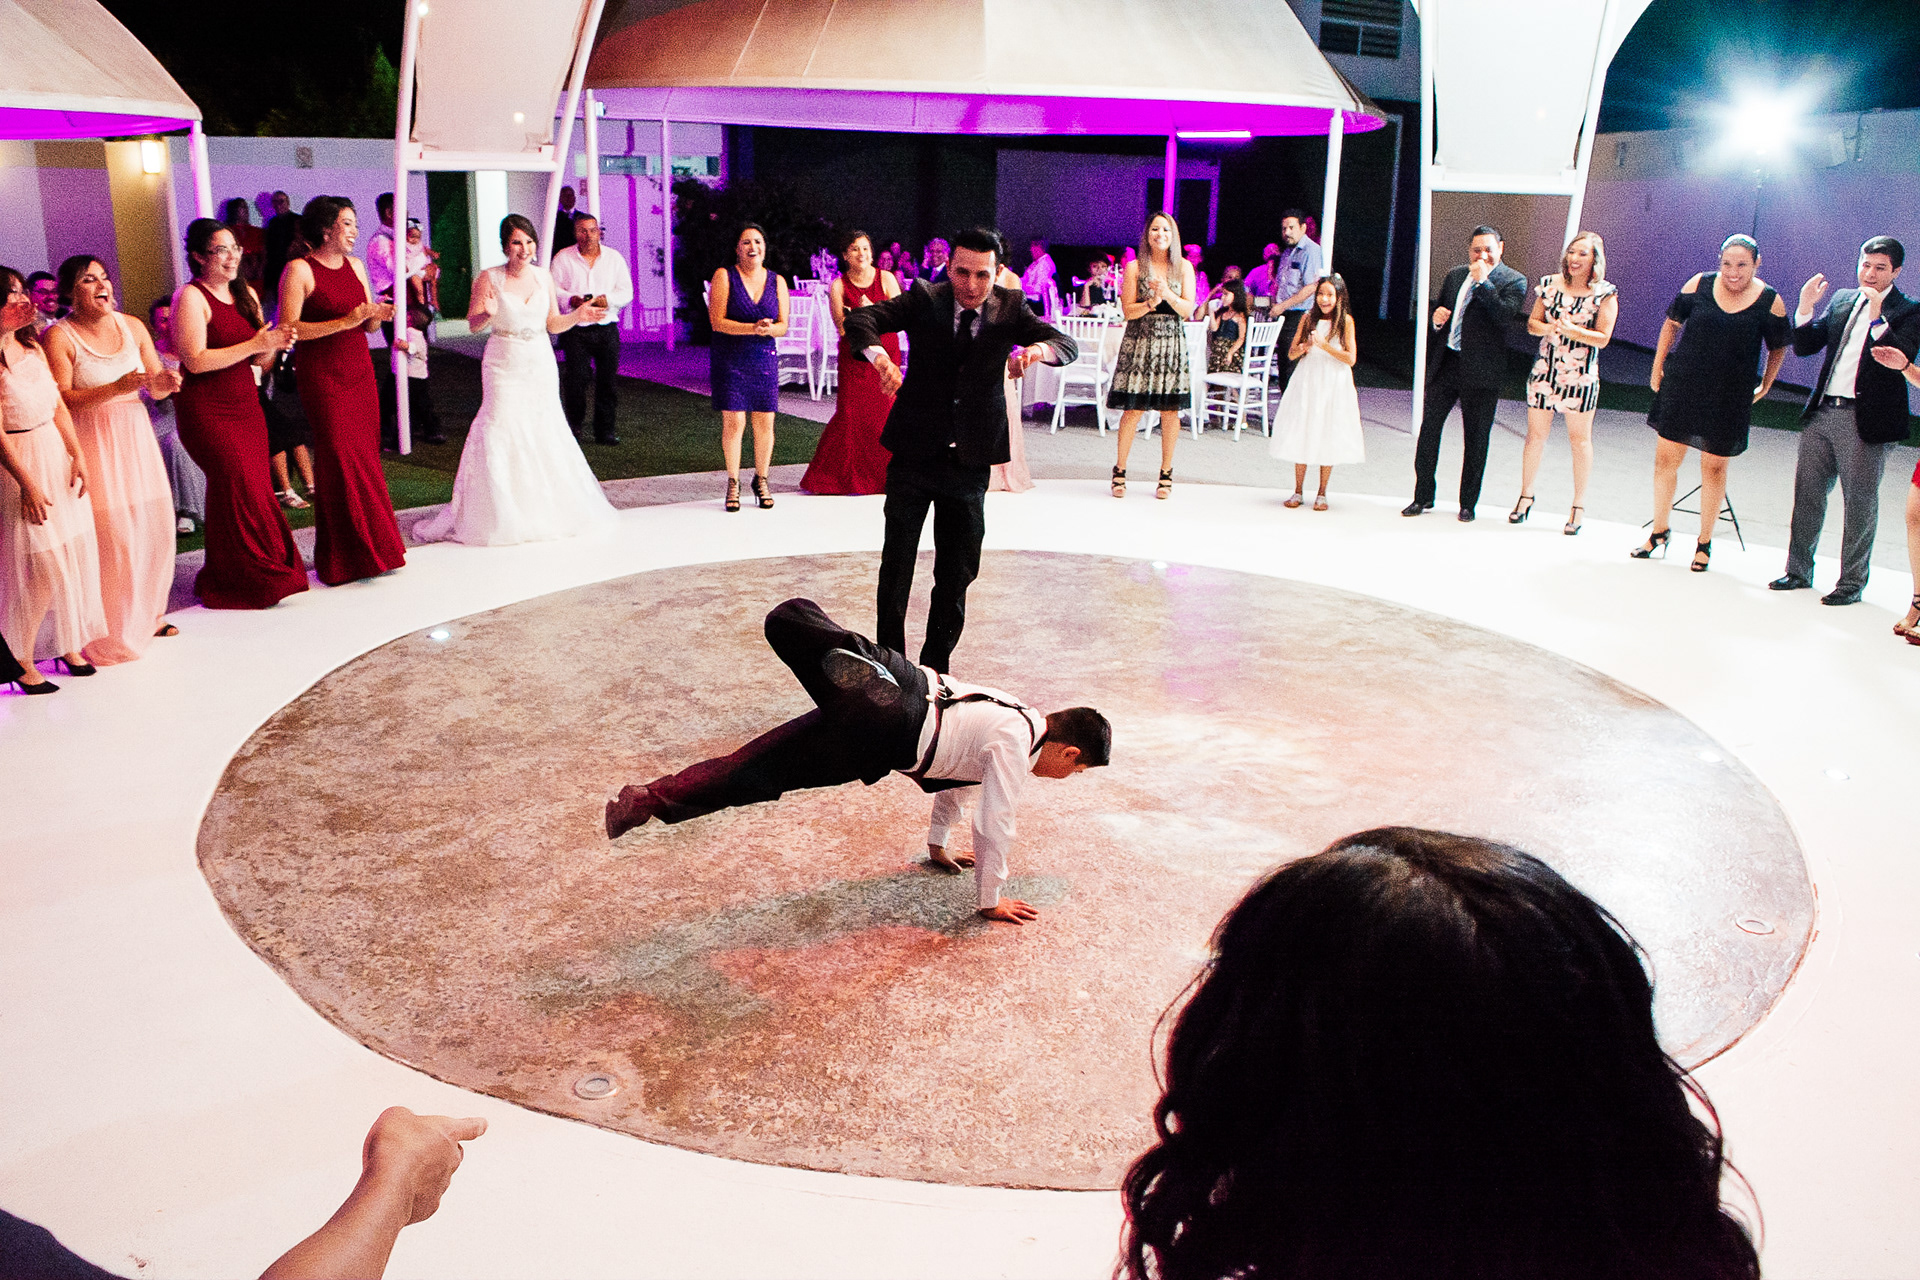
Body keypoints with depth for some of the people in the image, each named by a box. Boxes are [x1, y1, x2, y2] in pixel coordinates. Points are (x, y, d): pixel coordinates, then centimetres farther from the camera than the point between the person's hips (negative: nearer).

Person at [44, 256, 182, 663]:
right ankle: (114, 632, 5)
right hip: (93, 445, -5)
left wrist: (163, 382, -12)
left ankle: (147, 613, 25)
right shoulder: (58, 337, -8)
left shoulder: (132, 326, 7)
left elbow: (156, 389, 12)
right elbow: (61, 401, -15)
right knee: (111, 535, -7)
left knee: (153, 526, 7)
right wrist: (116, 388, -24)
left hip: (137, 439, 5)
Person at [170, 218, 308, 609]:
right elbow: (196, 360, -19)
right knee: (240, 490, -8)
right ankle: (247, 582, 5)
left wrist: (273, 345, -8)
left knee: (258, 487, 4)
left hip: (245, 404, 7)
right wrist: (253, 345, -20)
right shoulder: (190, 296, -10)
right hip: (207, 411, -7)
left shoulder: (246, 294, 13)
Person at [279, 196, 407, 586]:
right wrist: (344, 322, -21)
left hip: (359, 371, 6)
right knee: (340, 461, -5)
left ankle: (372, 549, 14)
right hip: (321, 375, -6)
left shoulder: (355, 265, 11)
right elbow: (288, 328, -15)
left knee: (366, 455, 5)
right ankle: (344, 559, 4)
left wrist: (378, 316, -7)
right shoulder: (299, 270, -8)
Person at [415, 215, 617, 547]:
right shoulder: (489, 278, -6)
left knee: (545, 432, 6)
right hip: (504, 366, -4)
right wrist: (487, 314, -27)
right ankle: (500, 516, 1)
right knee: (499, 431, -7)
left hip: (541, 365, 4)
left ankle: (549, 512, 19)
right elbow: (473, 324, -6)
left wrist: (578, 315, -5)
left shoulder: (543, 277, 5)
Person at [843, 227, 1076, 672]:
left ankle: (935, 667, 24)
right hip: (914, 453, -1)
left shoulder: (1010, 306, 0)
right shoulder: (924, 299, -5)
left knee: (958, 573, 9)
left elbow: (1068, 344, -8)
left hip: (971, 461, 2)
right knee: (896, 566, 3)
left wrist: (1037, 348, -32)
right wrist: (878, 355, -36)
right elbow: (858, 319, -14)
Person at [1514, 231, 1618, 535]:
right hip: (1545, 369, 3)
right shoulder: (1550, 284, 5)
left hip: (1581, 374, -3)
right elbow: (1532, 323, 6)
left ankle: (1578, 506, 13)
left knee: (1580, 439, 4)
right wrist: (1549, 328, -15)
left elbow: (1603, 338, -9)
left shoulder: (1605, 294, -5)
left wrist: (1572, 330, -23)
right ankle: (1526, 496, 23)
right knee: (1535, 435, 8)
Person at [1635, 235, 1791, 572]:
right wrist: (1658, 367, 9)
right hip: (1683, 388, 1)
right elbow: (1672, 323, 10)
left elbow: (1778, 348, 9)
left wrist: (1765, 387, 8)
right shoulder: (1700, 285, -3)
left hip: (1730, 399, -1)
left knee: (1714, 467, 7)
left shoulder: (1770, 302, -5)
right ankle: (1659, 532, 20)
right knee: (1665, 458, 3)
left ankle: (1704, 542, 21)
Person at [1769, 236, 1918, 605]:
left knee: (1860, 503, 3)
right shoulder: (1842, 300, 13)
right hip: (1822, 412, 5)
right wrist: (1805, 309, -3)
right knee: (1807, 493, 11)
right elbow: (1804, 346, 12)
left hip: (1865, 421, -5)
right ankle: (1798, 570, 23)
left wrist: (1877, 319, -27)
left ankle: (1852, 582, 13)